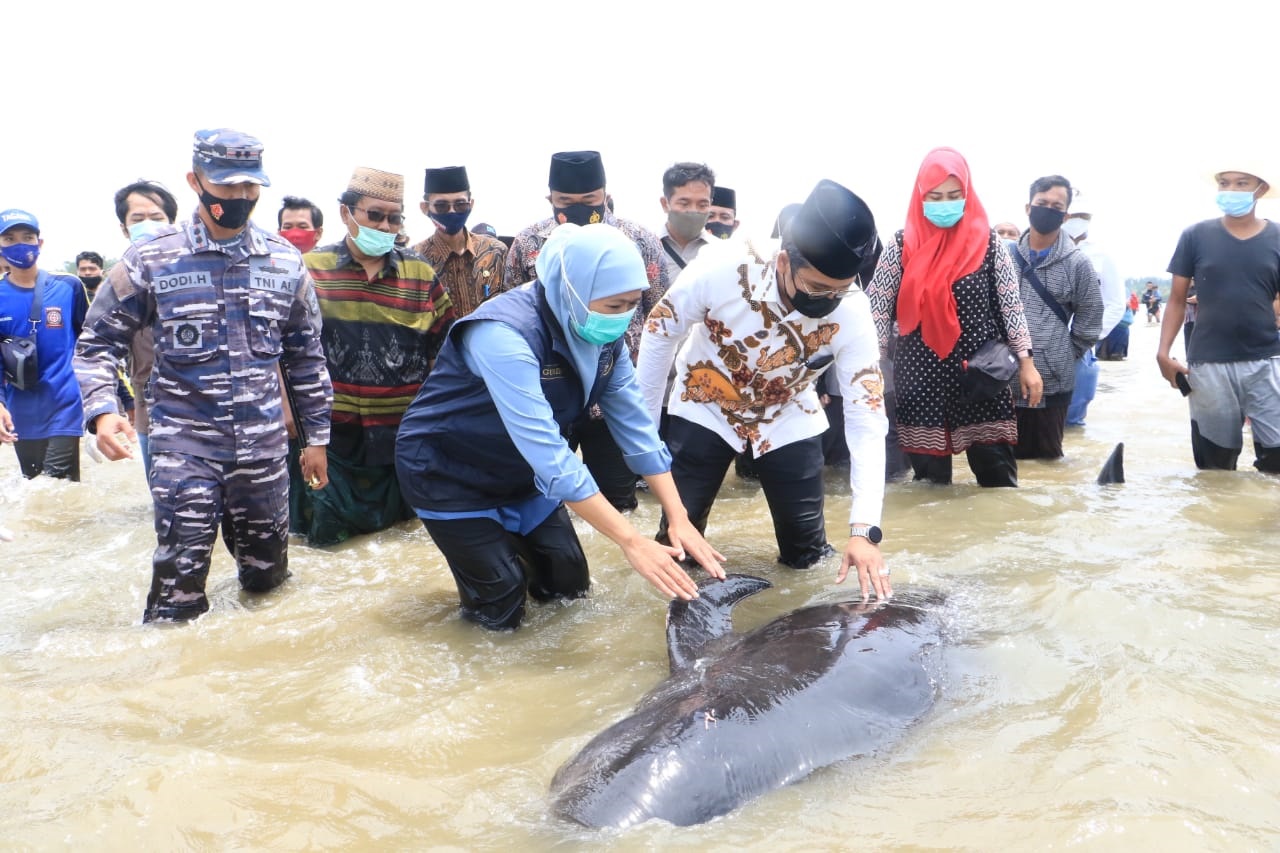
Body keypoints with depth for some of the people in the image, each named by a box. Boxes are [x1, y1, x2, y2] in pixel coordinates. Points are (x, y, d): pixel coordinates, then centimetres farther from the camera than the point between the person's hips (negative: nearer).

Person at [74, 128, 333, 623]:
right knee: (178, 591, -5)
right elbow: (98, 342, 2)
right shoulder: (150, 259, -4)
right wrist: (101, 412, -15)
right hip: (184, 447, -3)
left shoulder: (285, 262, 5)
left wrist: (317, 435, 12)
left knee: (268, 579, 14)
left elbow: (305, 354, 12)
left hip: (264, 448, 3)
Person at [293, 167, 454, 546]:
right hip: (330, 435, -1)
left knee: (391, 518, 13)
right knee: (327, 531, 6)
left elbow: (443, 346, 9)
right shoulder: (310, 270, -3)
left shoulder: (421, 273, 3)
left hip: (402, 439, 2)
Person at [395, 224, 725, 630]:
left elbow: (635, 426, -10)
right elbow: (547, 452, -41)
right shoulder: (505, 334, -36)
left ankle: (509, 538, 32)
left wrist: (679, 518, -21)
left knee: (569, 585, 6)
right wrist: (631, 541, -42)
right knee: (501, 610, -6)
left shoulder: (602, 335, -12)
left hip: (519, 470, 7)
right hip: (447, 471, -6)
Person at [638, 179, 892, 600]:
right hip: (704, 411, -1)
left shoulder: (851, 315, -29)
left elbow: (867, 419, -28)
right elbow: (659, 333, -14)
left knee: (807, 553, 4)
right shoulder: (720, 272, -32)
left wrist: (864, 529, -36)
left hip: (789, 420, 1)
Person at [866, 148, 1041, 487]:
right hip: (920, 376, 0)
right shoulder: (901, 246, 0)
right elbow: (878, 308, 2)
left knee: (998, 477, 2)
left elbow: (1011, 306, 4)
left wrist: (1026, 362, 2)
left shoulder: (988, 243, 0)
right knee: (930, 478, 6)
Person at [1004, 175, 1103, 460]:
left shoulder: (1077, 262, 0)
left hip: (1053, 382, -2)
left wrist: (1064, 357, 3)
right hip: (1004, 380, 2)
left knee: (1047, 458, 8)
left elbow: (1089, 320, 5)